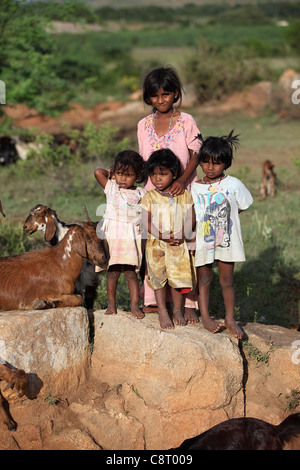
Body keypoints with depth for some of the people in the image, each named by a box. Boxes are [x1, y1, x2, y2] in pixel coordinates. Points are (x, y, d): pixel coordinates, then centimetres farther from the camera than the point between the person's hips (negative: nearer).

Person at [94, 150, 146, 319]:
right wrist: (111, 173, 12)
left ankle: (135, 305, 6)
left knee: (131, 272, -1)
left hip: (132, 237, 0)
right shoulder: (111, 188, 6)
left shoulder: (141, 194, 7)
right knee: (113, 272, 4)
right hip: (113, 234, 0)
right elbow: (98, 172, -2)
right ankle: (111, 304, 14)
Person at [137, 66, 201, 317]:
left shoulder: (186, 121, -2)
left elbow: (195, 156, -5)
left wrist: (182, 180, -20)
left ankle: (189, 304, 0)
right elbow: (143, 162, 15)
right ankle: (152, 300, 14)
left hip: (181, 193, -3)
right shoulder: (144, 125, 9)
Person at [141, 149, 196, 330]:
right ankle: (163, 312, 9)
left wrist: (181, 234, -17)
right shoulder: (149, 197, 1)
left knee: (180, 276, 1)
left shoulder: (184, 195, 4)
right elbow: (147, 222, -7)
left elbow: (190, 218, -1)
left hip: (179, 246, 1)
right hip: (157, 246, 0)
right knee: (159, 277, -2)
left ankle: (178, 311, 18)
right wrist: (162, 236, -19)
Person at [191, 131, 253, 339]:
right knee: (204, 279, 8)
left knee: (227, 280, 6)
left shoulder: (233, 185, -4)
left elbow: (242, 206, 9)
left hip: (227, 240, 0)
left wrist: (223, 219, 4)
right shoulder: (194, 188, -1)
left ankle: (230, 318, 17)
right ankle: (205, 316, 19)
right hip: (203, 240, 1)